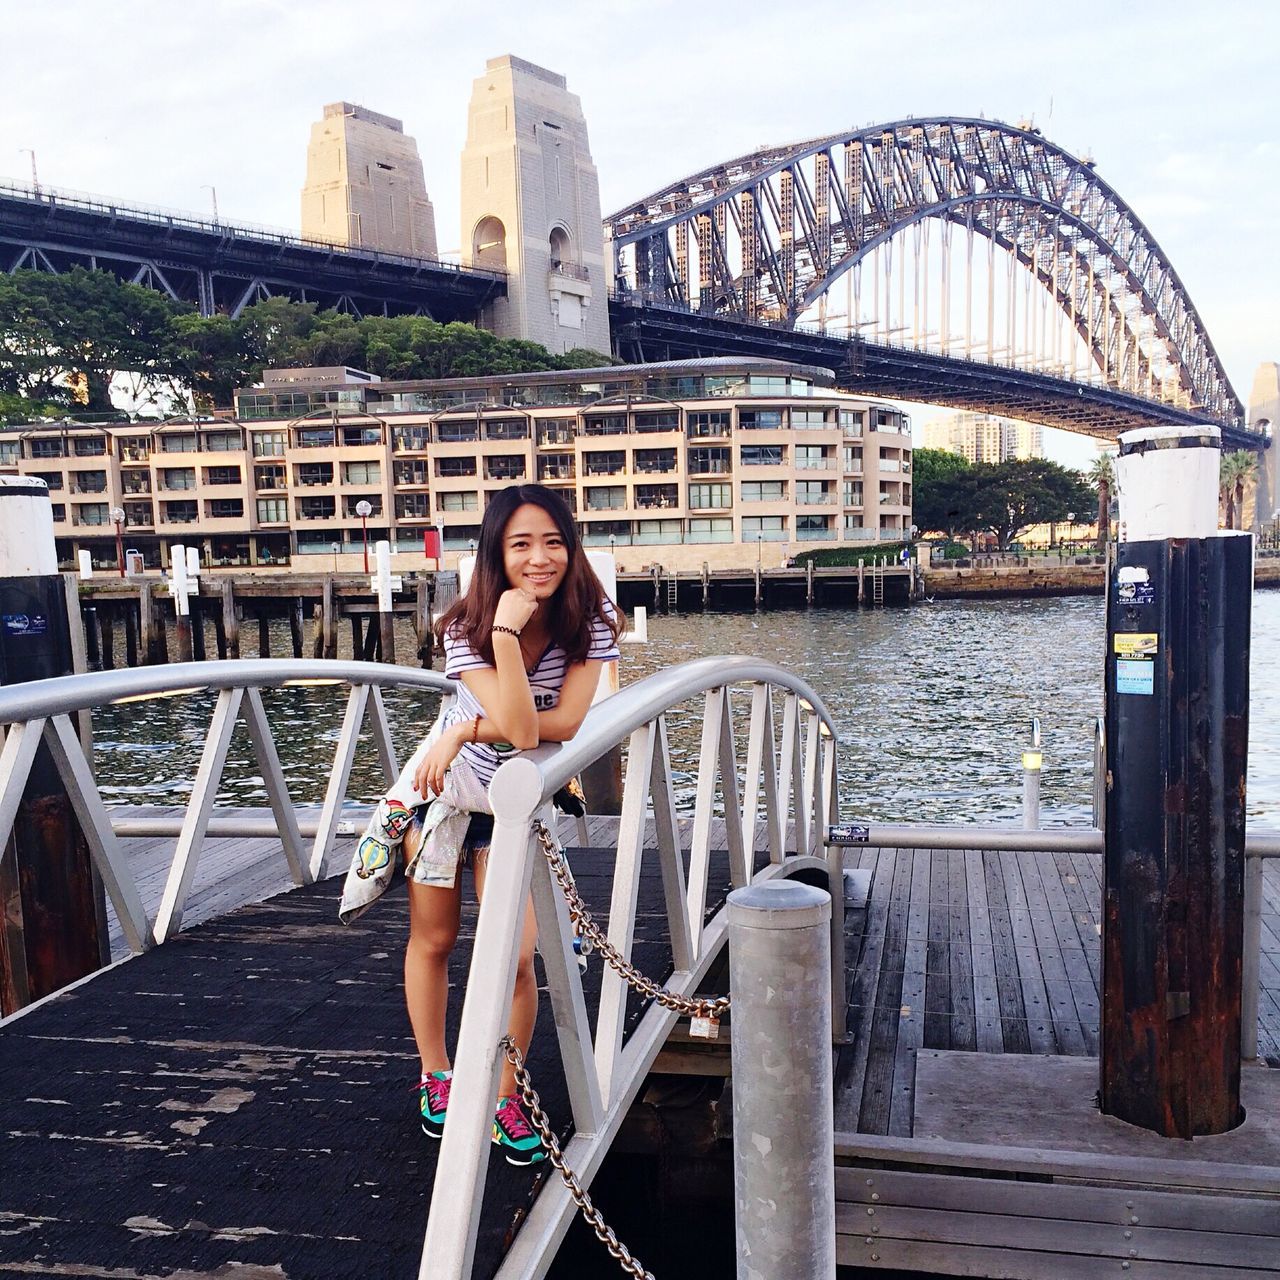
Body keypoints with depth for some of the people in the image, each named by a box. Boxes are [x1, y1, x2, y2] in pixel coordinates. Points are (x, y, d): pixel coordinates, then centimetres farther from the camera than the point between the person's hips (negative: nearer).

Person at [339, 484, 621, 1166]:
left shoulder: (590, 619, -17)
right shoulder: (469, 627, -24)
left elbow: (566, 722, -25)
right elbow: (521, 729, -35)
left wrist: (471, 729, -28)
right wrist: (507, 630, -40)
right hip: (440, 786, -1)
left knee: (515, 957, -6)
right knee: (432, 942, 13)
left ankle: (506, 1095, 17)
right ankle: (435, 1075, 36)